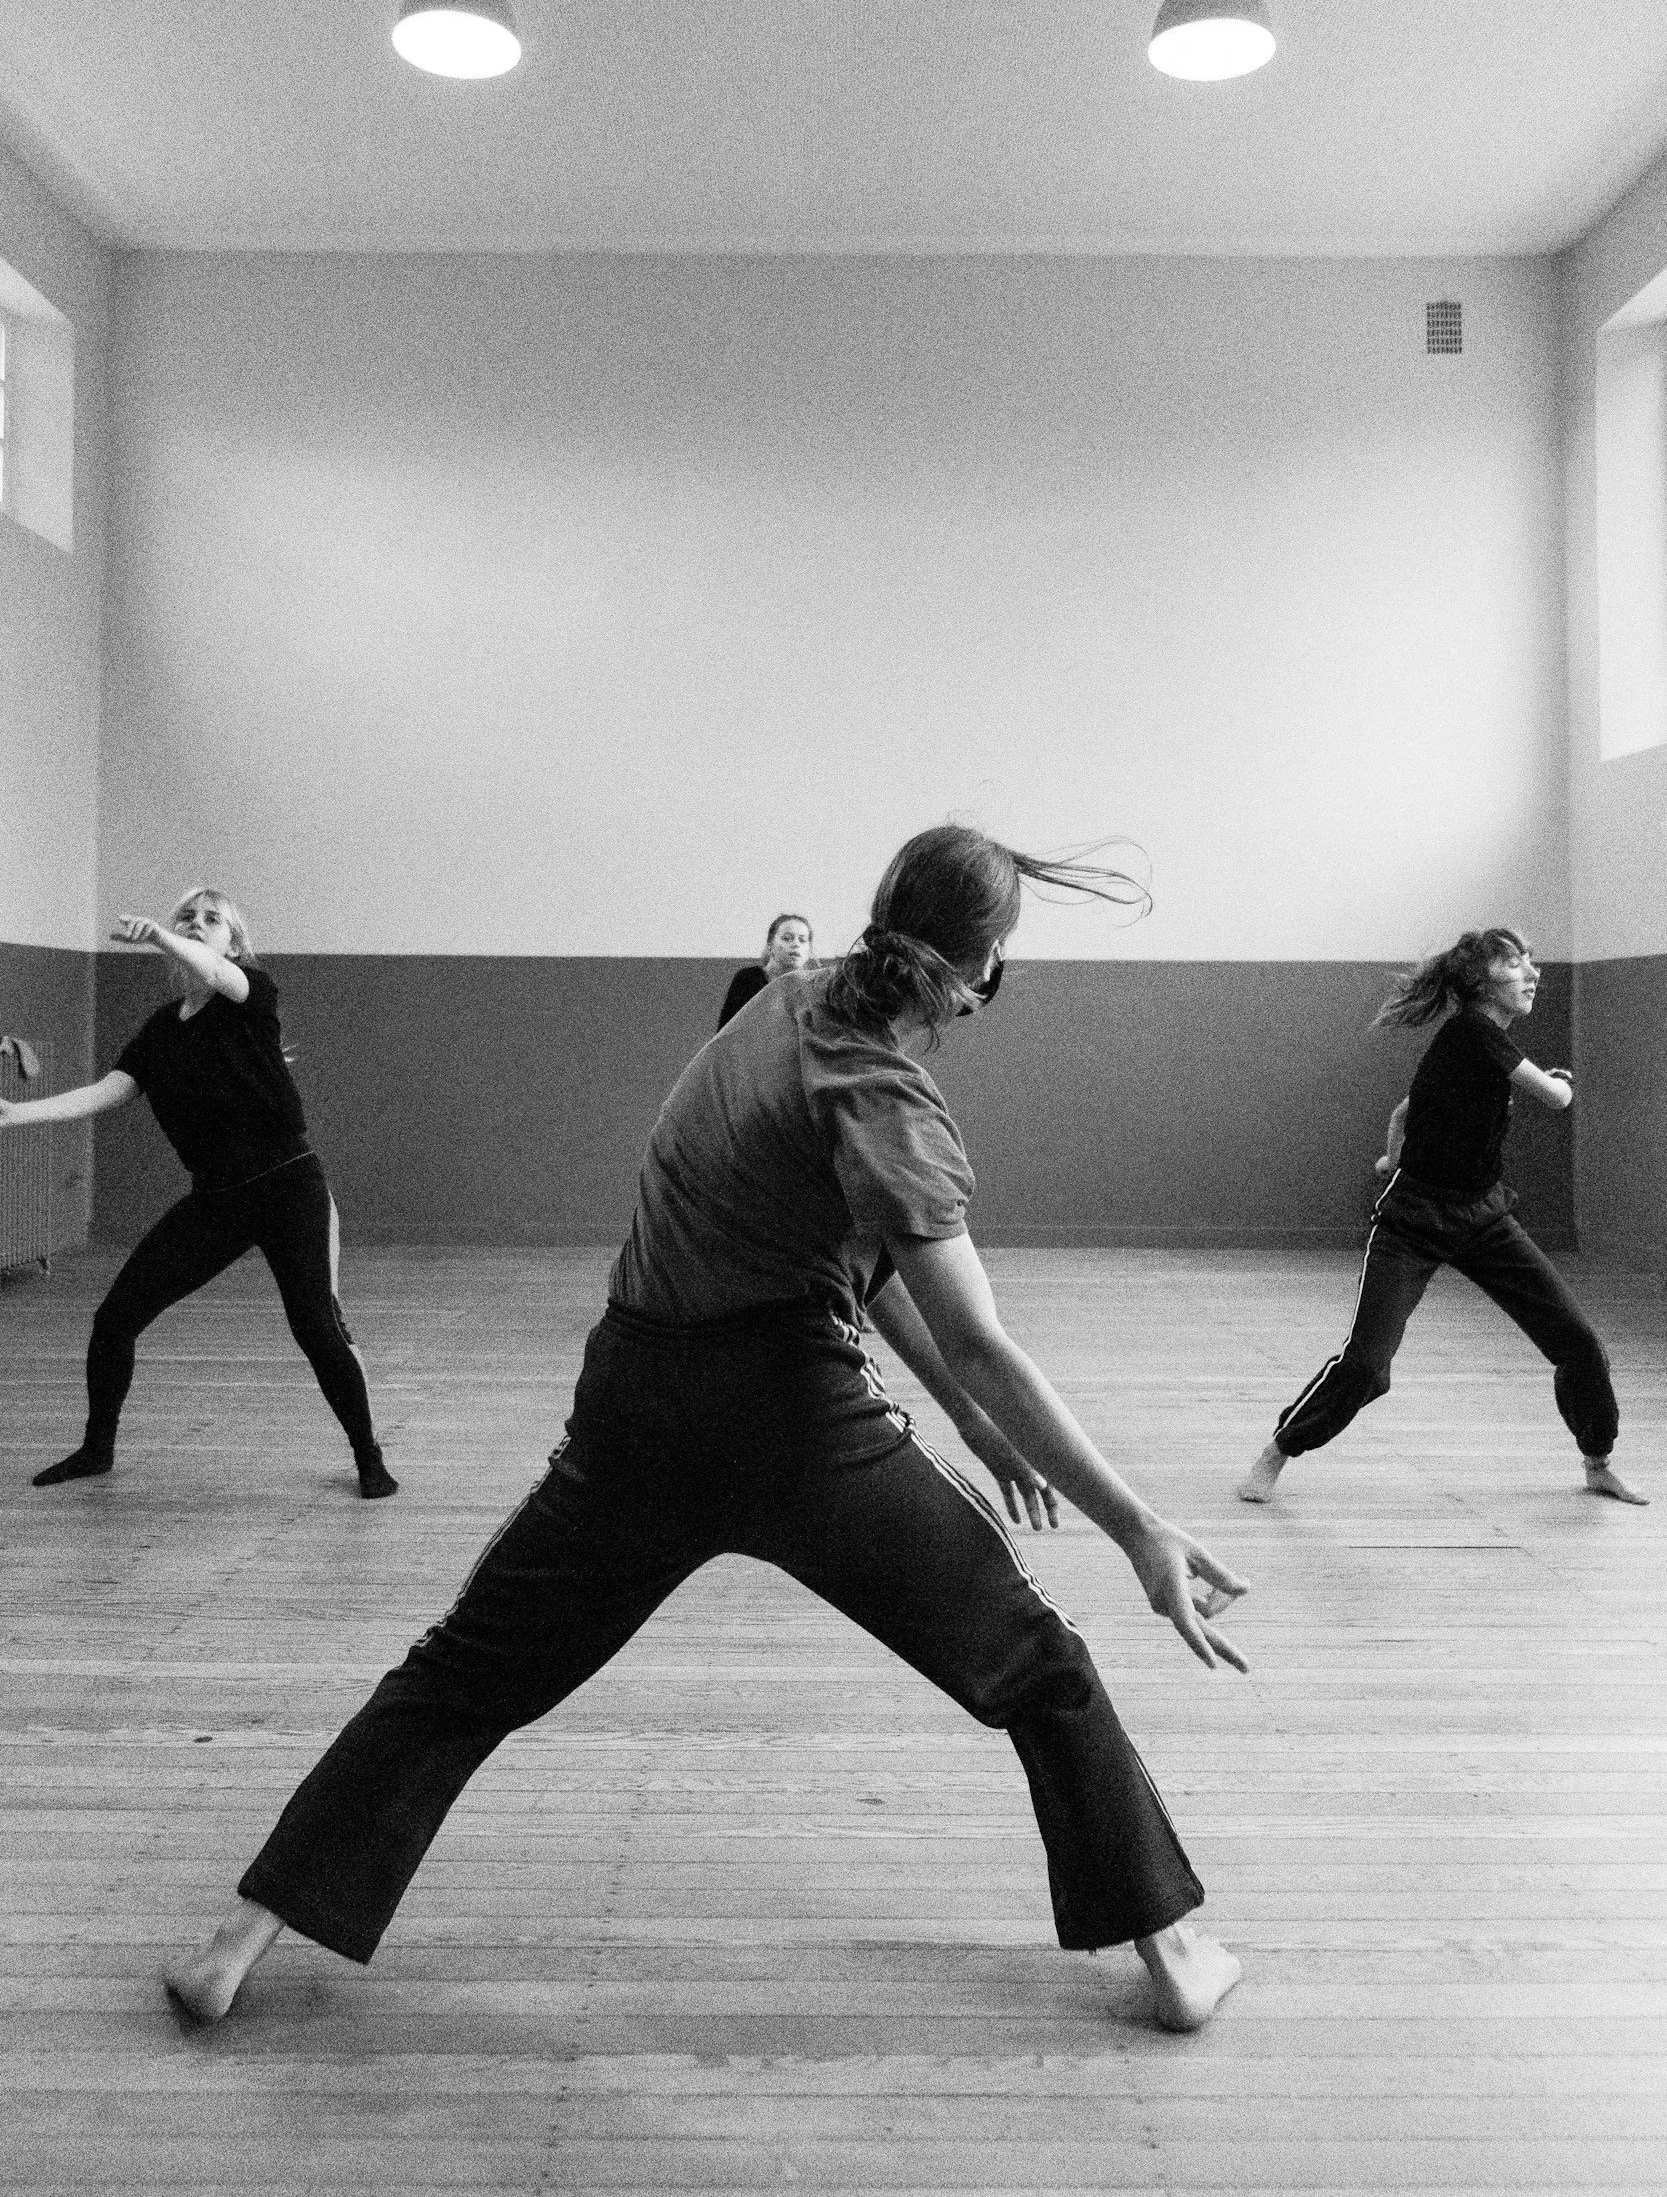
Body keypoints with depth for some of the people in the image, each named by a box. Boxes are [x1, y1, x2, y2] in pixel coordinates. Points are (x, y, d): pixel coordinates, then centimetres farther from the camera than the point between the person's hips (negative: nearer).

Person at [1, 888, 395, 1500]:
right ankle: (97, 1449, 23)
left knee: (316, 1328, -11)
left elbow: (211, 975, -29)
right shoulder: (162, 1028, 9)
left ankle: (369, 1459, 10)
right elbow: (105, 1092, 0)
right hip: (213, 1197, 5)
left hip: (287, 1183, -5)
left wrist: (158, 936, -48)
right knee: (115, 1316, 1)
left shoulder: (253, 991, -5)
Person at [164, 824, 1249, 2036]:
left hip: (639, 1411, 7)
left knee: (466, 1673, 17)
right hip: (800, 1428, -6)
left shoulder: (793, 1006, 7)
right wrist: (1142, 1530, -23)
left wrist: (972, 1421, 12)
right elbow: (977, 1343, -23)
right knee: (1039, 1668, 11)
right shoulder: (885, 1106, -15)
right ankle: (1175, 1954, 19)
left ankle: (244, 1939, 20)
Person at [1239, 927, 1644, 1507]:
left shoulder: (1481, 1037, 9)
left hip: (1482, 1215, 8)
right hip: (1412, 1220, -8)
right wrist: (1560, 1079, 8)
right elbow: (1556, 1096, -13)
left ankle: (1598, 1465, 27)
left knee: (1577, 1340, 5)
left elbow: (1406, 1110, 20)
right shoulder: (1472, 1030, -17)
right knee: (1365, 1360, -16)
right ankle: (1276, 1454, 4)